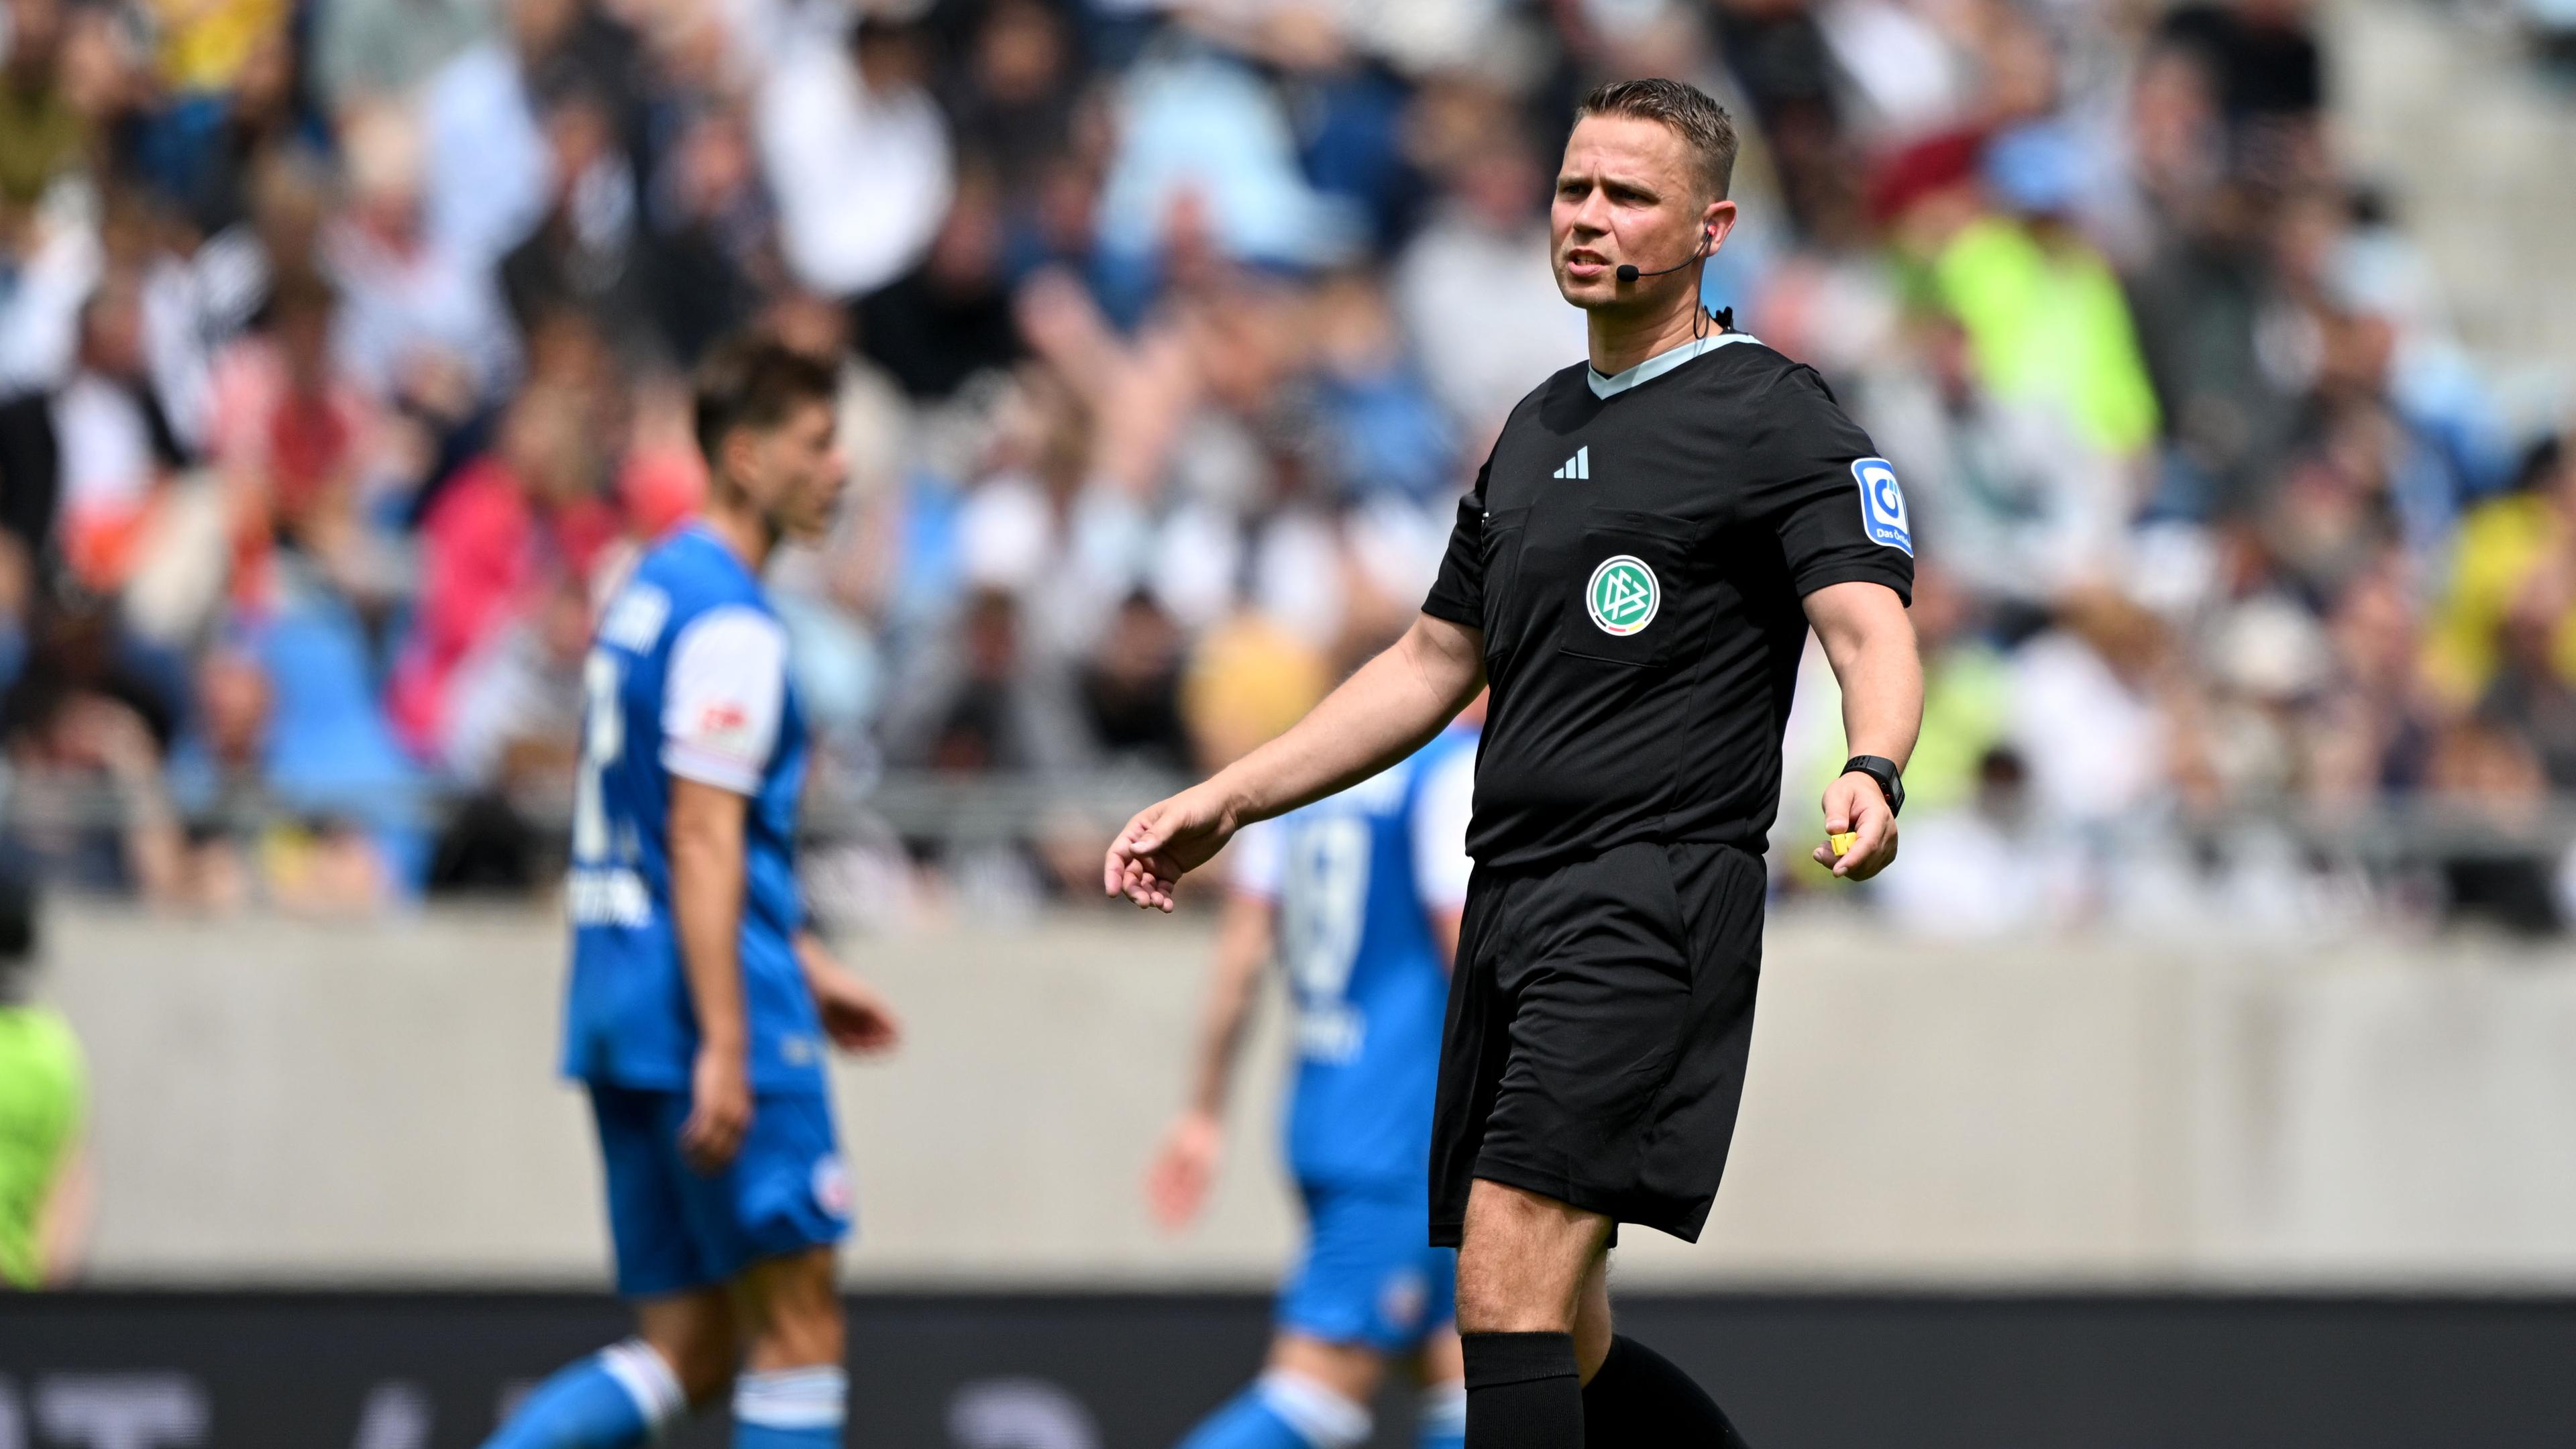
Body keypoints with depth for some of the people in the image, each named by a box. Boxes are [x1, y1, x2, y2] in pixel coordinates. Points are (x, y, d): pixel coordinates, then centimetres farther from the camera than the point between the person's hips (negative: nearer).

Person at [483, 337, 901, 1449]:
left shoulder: (653, 591, 18)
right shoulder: (728, 621, -12)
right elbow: (703, 843, -19)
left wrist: (804, 967, 31)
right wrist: (726, 1044, -22)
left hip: (622, 1017, 10)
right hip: (704, 1002, -10)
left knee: (688, 1351, 8)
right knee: (798, 1328, -3)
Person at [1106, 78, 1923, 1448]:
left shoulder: (1777, 421, -4)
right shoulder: (1536, 432, 20)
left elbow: (1868, 625, -17)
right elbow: (1431, 665, 28)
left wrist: (1872, 773, -39)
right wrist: (1222, 801, 24)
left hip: (1653, 897, -8)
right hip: (1511, 899, 8)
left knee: (1511, 1286, -20)